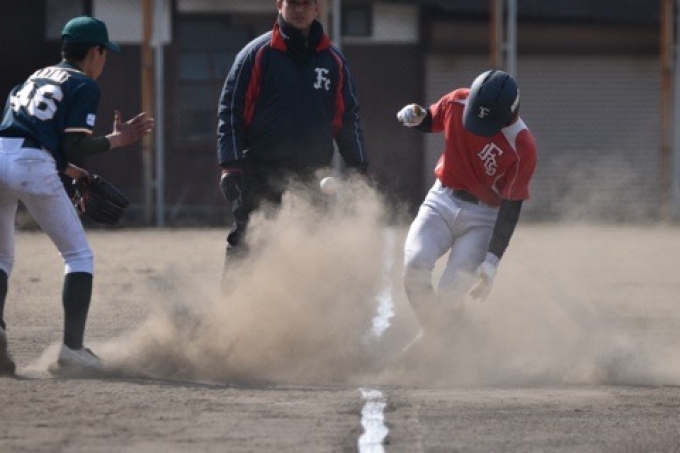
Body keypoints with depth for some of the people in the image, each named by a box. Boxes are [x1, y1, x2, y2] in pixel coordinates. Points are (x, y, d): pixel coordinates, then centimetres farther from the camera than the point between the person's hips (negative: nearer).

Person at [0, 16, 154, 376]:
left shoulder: (35, 77, 29)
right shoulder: (85, 86, 7)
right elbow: (74, 146, -4)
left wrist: (68, 170, 31)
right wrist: (117, 140, 11)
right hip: (33, 167, -6)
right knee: (78, 256, 10)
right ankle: (72, 348, -2)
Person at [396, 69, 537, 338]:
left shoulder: (522, 147, -21)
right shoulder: (457, 103, -9)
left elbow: (511, 207, -17)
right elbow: (428, 123, 12)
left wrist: (492, 260, -20)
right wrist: (414, 117, -13)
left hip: (483, 217, -3)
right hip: (441, 203, 4)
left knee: (450, 294, -20)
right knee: (415, 263, -24)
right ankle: (431, 332, -2)